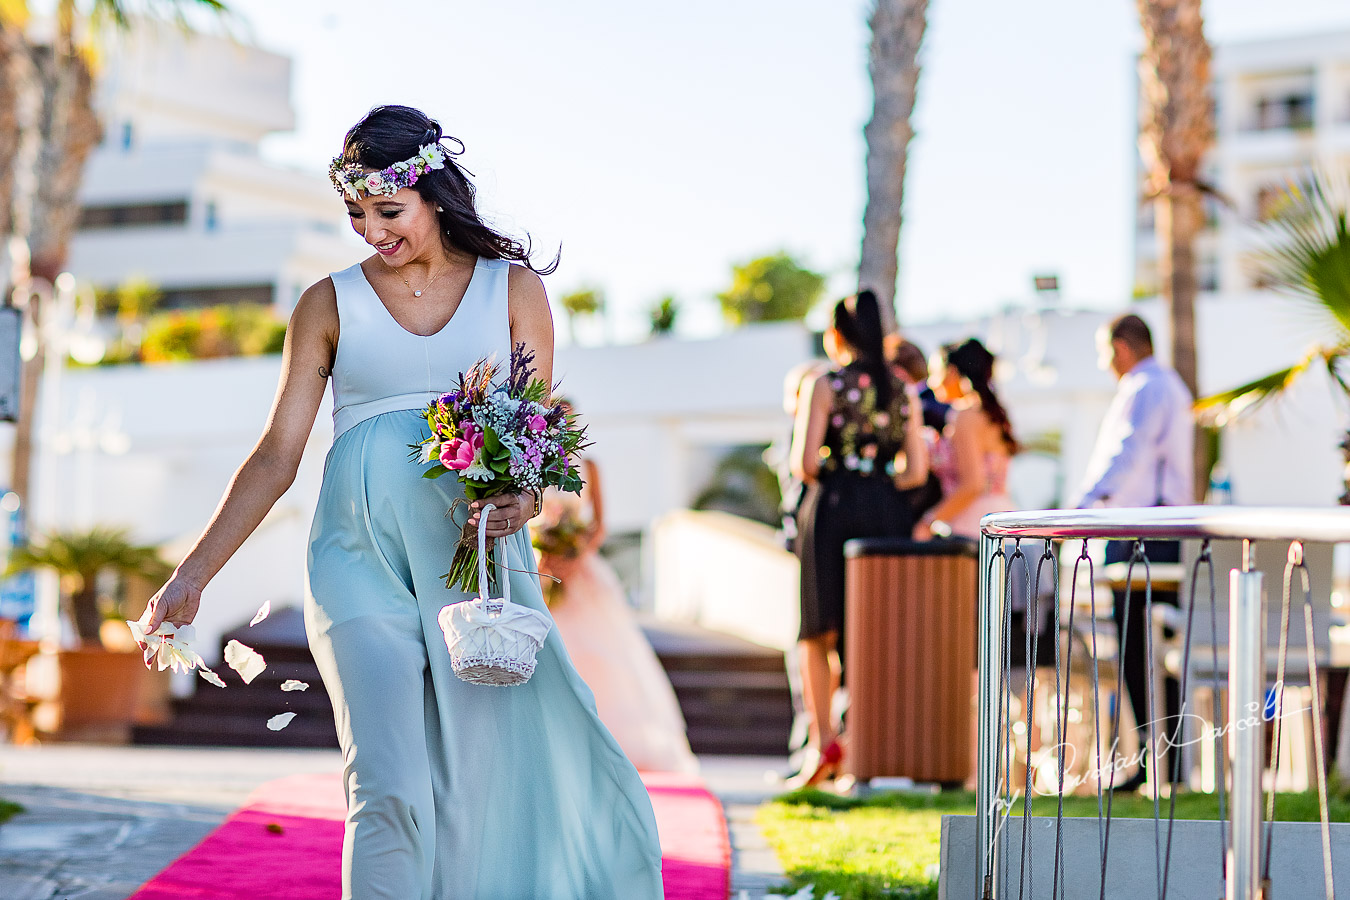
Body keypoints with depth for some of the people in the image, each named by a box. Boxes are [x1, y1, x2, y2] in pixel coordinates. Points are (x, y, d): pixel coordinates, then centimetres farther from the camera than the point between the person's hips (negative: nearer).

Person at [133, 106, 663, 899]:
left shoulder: (514, 289, 9)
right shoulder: (330, 305, 8)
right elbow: (276, 457, 8)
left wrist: (521, 500, -15)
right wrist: (191, 577, 3)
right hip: (362, 562, -1)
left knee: (498, 781, -3)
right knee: (388, 787, -14)